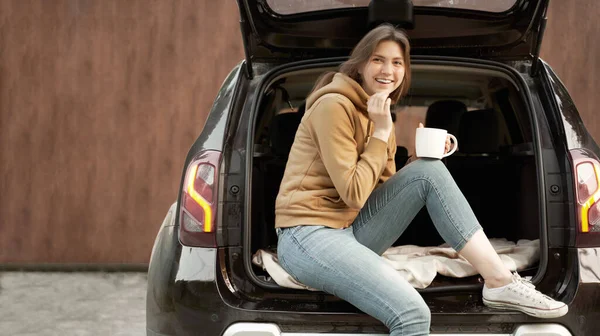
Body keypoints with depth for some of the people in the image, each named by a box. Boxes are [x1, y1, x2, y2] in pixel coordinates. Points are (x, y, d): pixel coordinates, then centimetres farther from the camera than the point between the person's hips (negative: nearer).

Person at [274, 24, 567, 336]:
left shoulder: (378, 112, 16)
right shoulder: (334, 106, -12)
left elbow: (385, 188, 11)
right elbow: (354, 194, -16)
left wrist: (423, 155, -3)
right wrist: (380, 133, -12)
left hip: (353, 229, 9)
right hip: (309, 235, -9)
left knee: (430, 171, -9)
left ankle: (499, 280, -9)